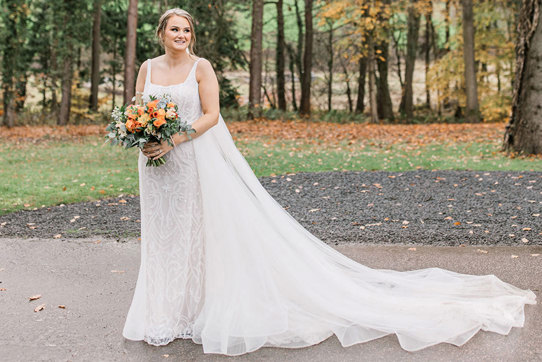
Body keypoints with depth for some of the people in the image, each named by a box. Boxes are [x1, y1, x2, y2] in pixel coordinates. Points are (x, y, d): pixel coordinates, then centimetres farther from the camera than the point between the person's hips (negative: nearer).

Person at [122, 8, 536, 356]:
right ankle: (166, 314, 25)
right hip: (159, 167, 5)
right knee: (165, 238, 12)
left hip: (198, 160, -5)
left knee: (221, 228, -2)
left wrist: (173, 141, -19)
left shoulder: (201, 67, -4)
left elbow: (210, 115, -10)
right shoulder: (148, 69, 9)